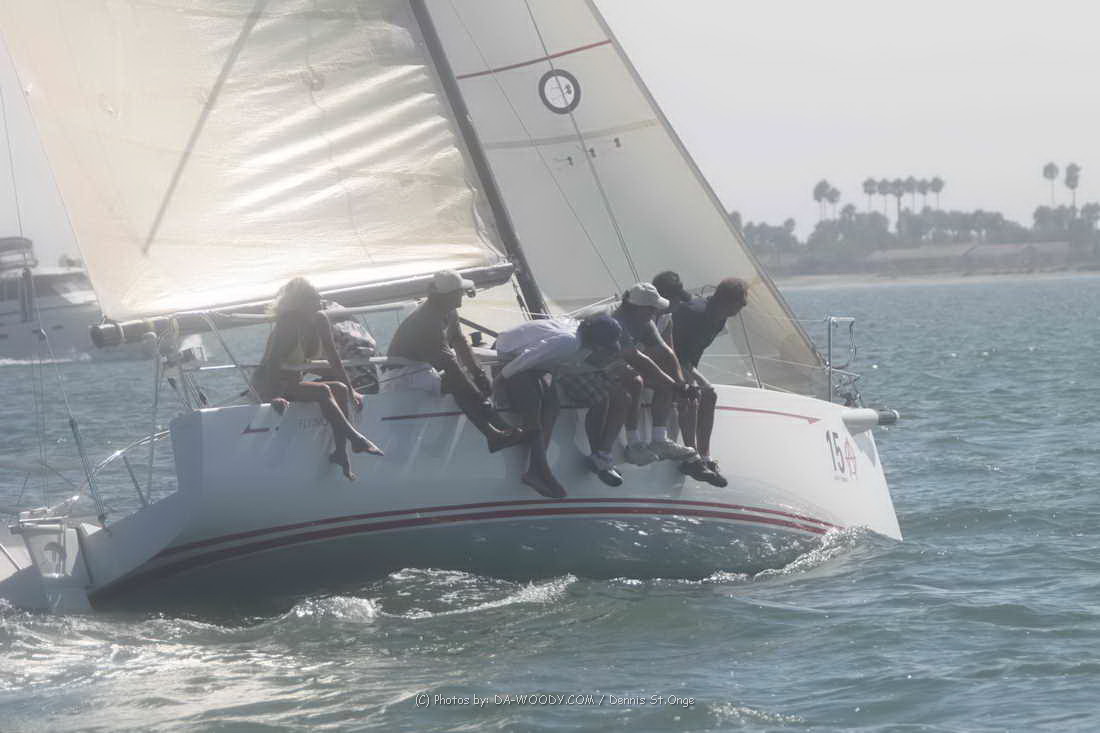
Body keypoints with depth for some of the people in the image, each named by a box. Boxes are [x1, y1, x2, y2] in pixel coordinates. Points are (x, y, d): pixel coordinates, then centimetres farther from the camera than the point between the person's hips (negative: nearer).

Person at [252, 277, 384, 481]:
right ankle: (356, 440, -39)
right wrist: (274, 396, -39)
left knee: (340, 389, -16)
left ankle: (340, 451, -26)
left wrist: (350, 390, 1)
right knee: (322, 391, -29)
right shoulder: (288, 323, -20)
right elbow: (273, 361, -28)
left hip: (294, 383, 7)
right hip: (267, 384, -7)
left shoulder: (319, 321, 0)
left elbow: (333, 358, 7)